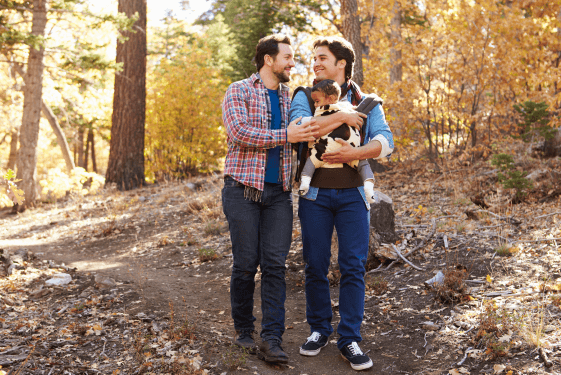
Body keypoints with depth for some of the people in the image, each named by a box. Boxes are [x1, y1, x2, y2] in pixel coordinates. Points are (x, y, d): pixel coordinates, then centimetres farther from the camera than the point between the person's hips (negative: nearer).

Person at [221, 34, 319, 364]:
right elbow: (239, 133, -16)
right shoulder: (238, 92, 0)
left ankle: (272, 339, -2)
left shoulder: (290, 97, 17)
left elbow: (299, 138, 29)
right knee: (246, 264, 0)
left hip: (278, 192, 4)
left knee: (275, 264, -3)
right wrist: (286, 135, -19)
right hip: (243, 189, -4)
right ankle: (244, 331, 18)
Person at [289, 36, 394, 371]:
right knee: (315, 265, 6)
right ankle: (319, 330, 22)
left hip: (353, 193, 0)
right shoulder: (304, 96, 7)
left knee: (353, 266, -1)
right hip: (315, 193, 0)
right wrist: (342, 117, -15)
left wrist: (355, 153, -21)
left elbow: (385, 142, -4)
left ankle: (350, 339, 7)